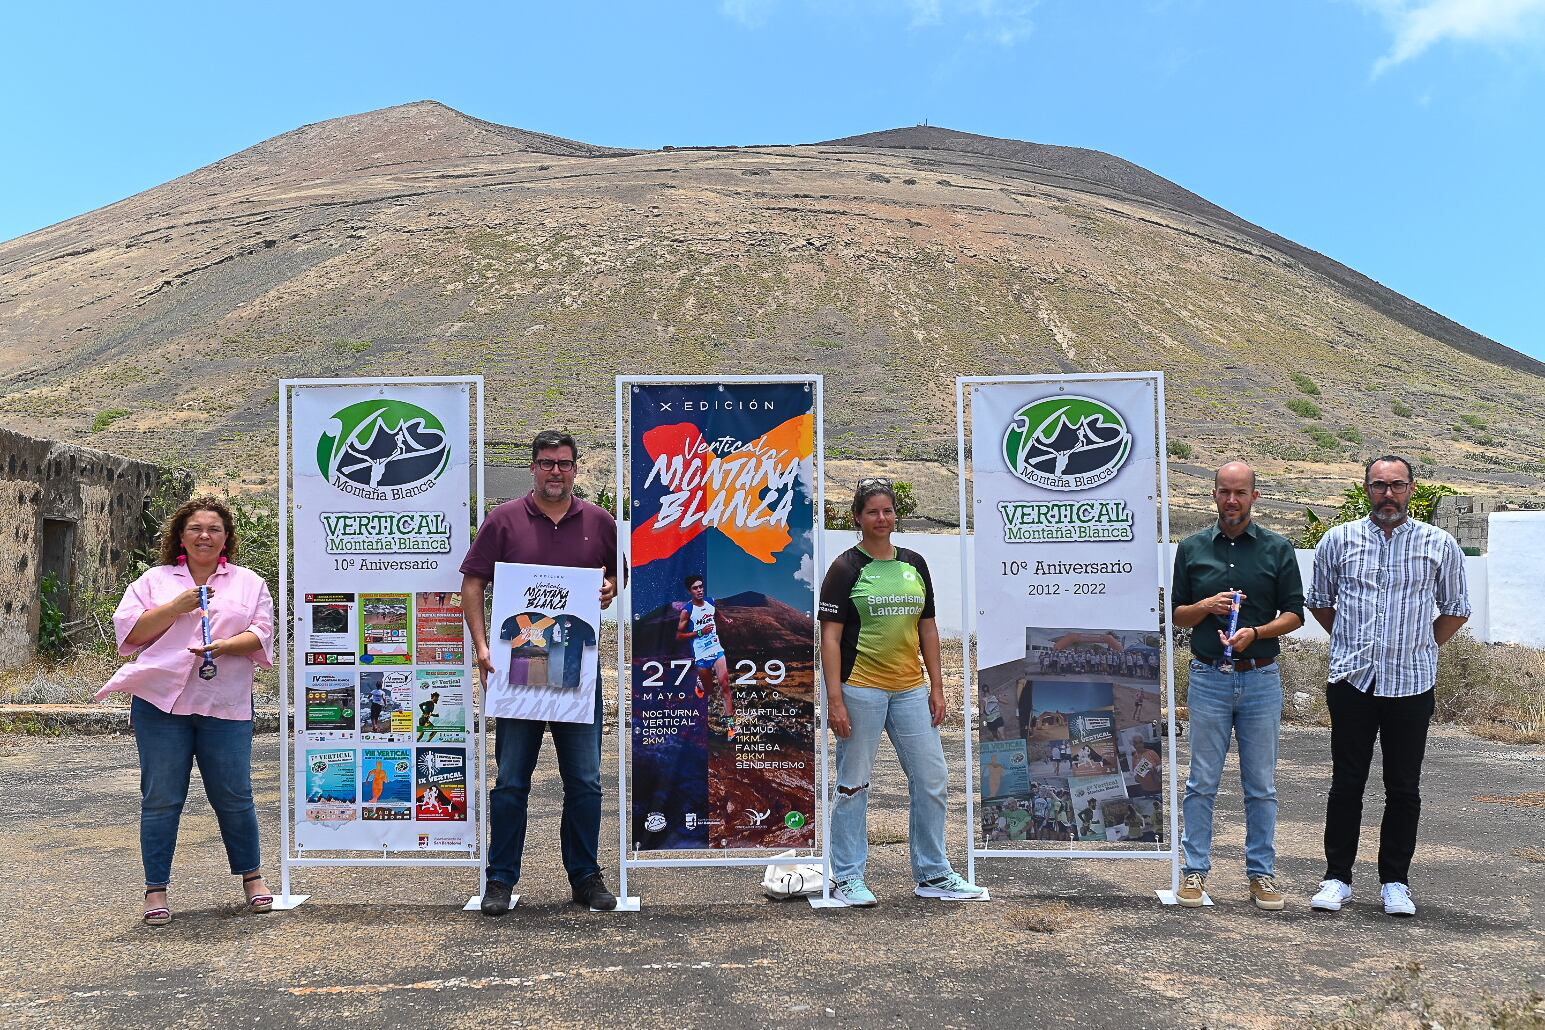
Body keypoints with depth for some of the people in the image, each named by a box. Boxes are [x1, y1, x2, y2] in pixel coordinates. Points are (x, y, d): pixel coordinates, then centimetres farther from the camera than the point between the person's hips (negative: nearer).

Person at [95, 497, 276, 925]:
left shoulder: (249, 583, 12)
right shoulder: (154, 580, 13)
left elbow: (262, 635, 2)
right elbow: (129, 631, 2)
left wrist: (223, 646, -16)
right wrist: (178, 607, -9)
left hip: (225, 705, 0)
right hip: (161, 702, 1)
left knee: (233, 796, 2)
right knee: (160, 798, 3)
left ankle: (251, 875, 20)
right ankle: (156, 887, 14)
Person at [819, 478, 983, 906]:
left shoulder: (914, 564, 11)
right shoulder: (846, 568, -5)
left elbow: (927, 628, 15)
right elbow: (830, 637, -8)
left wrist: (937, 687, 9)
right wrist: (835, 700, -15)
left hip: (911, 690, 6)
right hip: (861, 690, -5)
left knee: (932, 780, 8)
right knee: (853, 785, 3)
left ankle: (932, 874, 22)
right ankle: (848, 879, 15)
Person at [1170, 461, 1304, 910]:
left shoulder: (1278, 548, 4)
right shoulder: (1192, 548, 7)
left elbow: (1295, 614, 3)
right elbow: (1178, 614, 9)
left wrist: (1256, 632, -14)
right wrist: (1207, 607, -11)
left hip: (1261, 677, 0)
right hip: (1208, 677, 0)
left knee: (1261, 785, 7)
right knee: (1202, 782, 4)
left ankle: (1262, 873, 17)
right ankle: (1195, 870, 12)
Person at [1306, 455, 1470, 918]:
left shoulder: (1440, 545, 3)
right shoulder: (1338, 540, 4)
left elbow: (1456, 610, 13)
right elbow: (1319, 601, 16)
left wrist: (1421, 649, 9)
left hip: (1411, 684, 0)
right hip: (1351, 682, 0)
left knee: (1404, 789, 7)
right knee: (1346, 784, 5)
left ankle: (1395, 881, 19)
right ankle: (1337, 877, 14)